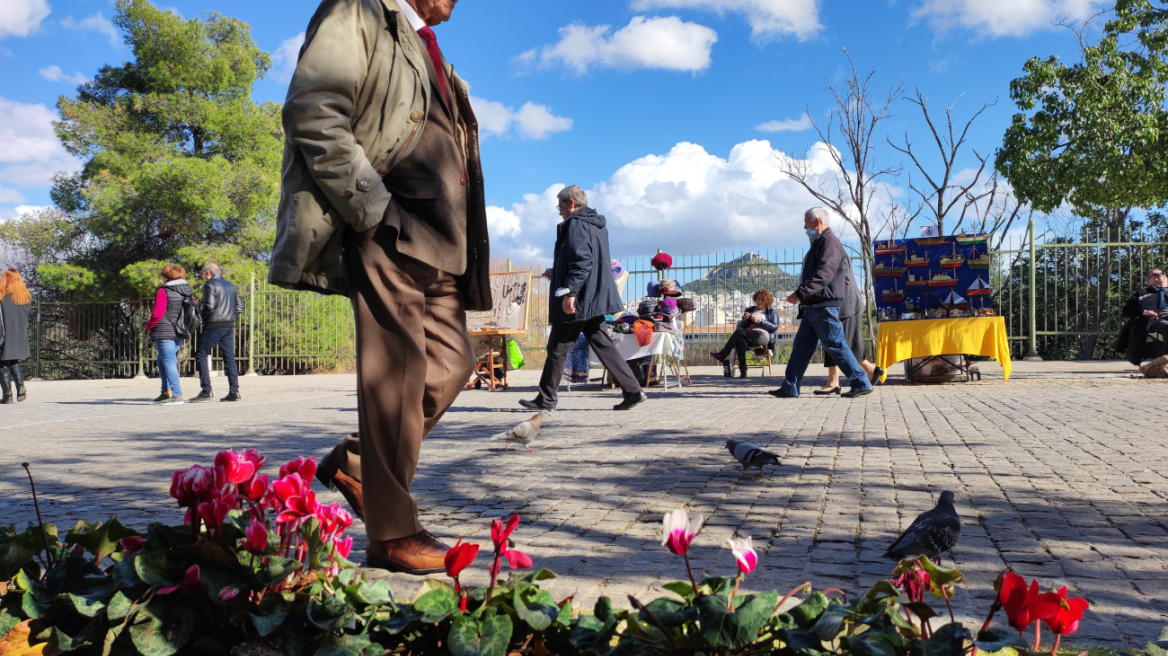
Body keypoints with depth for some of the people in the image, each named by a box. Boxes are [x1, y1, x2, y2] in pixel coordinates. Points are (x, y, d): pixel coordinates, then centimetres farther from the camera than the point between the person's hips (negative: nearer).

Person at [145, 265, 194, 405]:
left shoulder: (164, 291, -11)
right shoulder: (188, 291, 9)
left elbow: (157, 314, -14)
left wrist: (149, 326, 2)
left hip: (165, 333, -7)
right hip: (180, 334, 7)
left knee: (169, 363, -5)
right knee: (162, 360, 20)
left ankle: (177, 395, -9)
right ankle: (166, 392, 18)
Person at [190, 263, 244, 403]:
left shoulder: (210, 285, -6)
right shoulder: (231, 286, 17)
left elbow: (209, 306, -17)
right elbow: (240, 307, 15)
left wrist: (202, 317, 0)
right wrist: (230, 317, 14)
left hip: (214, 327, -7)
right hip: (229, 327, 7)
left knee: (201, 355, 0)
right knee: (229, 358, 7)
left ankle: (206, 391, -8)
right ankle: (234, 391, 3)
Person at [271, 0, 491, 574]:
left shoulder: (427, 52, 28)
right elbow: (313, 116, -13)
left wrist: (463, 241, 17)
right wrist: (373, 209, -17)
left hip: (439, 240, 9)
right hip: (388, 230, -9)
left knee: (451, 365, 6)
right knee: (397, 373, -7)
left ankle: (357, 462, 20)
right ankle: (392, 535, 2)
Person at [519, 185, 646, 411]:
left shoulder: (576, 225, -11)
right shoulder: (597, 225, 19)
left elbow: (582, 262, -23)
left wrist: (570, 290, -27)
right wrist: (558, 273, 32)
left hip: (577, 301, -9)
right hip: (595, 299, 10)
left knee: (558, 348, 0)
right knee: (602, 345, 9)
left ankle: (546, 399, 9)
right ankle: (633, 390, 3)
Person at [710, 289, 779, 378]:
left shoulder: (772, 311, 19)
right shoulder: (750, 310, 29)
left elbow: (775, 327, 4)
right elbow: (742, 326, 25)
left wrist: (759, 320, -6)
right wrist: (745, 319, 2)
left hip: (763, 336, -3)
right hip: (749, 337, 3)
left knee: (739, 331, -31)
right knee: (740, 340, -38)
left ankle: (722, 355, -34)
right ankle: (743, 371, -44)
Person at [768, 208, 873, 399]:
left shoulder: (829, 242, -12)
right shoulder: (819, 243, 21)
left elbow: (823, 274, -25)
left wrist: (800, 293, -30)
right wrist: (802, 296, 21)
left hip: (824, 306, -11)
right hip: (813, 306, 11)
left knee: (835, 345, -7)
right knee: (801, 346, 8)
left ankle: (861, 384, 0)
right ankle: (790, 388, 9)